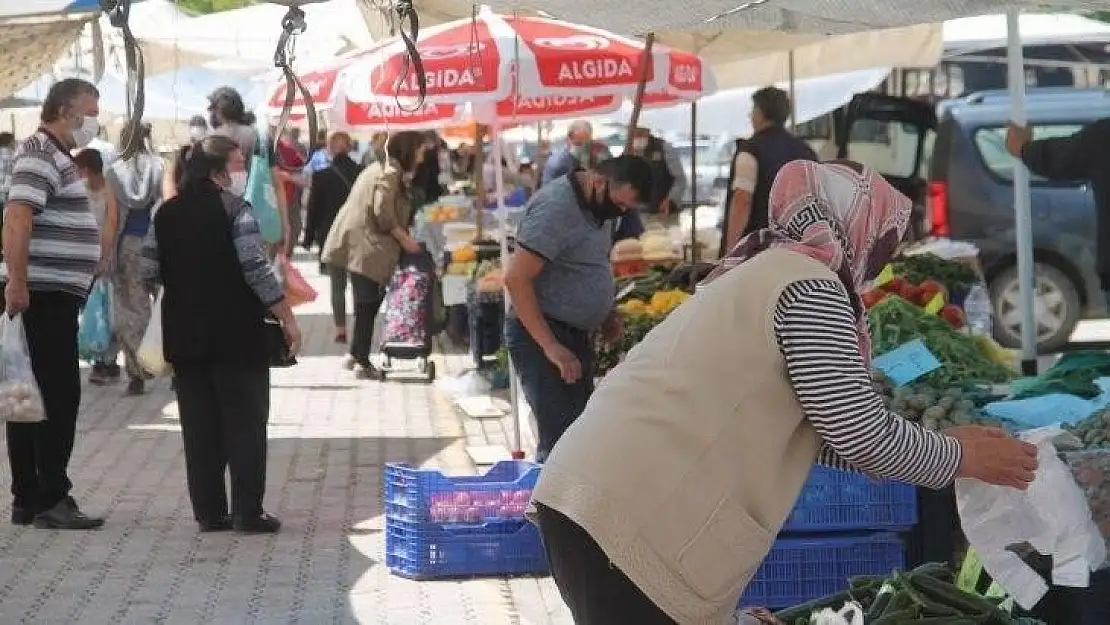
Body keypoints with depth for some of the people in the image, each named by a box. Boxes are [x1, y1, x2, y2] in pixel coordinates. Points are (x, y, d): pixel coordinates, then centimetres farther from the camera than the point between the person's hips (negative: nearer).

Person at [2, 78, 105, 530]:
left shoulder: (56, 155, 19)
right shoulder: (40, 154, -12)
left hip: (54, 296, 10)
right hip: (43, 295, -10)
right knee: (58, 397, -8)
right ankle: (50, 500, -5)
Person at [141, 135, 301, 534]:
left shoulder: (166, 214, 7)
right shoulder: (235, 210, -11)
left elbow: (148, 272, 6)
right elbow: (258, 271, -16)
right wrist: (288, 320, -9)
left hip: (184, 336, 6)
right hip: (237, 335, -5)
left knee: (199, 426, 9)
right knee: (246, 423, 1)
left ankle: (209, 512, 10)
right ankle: (248, 513, 0)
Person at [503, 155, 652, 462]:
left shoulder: (598, 204, 9)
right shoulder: (555, 207, -19)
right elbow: (516, 278, -23)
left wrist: (606, 316, 7)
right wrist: (550, 347, -25)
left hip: (575, 333, 10)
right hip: (540, 334, -9)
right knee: (562, 441, -14)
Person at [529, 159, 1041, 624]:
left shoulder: (762, 274, 24)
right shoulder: (809, 286, -7)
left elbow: (810, 430, 26)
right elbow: (860, 433, -9)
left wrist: (938, 446, 27)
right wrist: (961, 457, 7)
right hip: (632, 520, -10)